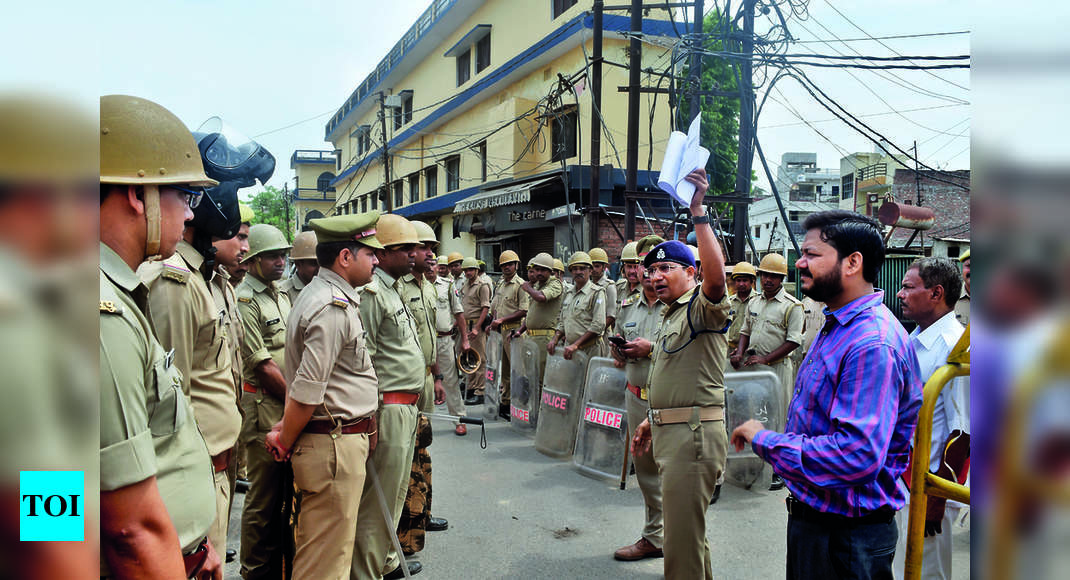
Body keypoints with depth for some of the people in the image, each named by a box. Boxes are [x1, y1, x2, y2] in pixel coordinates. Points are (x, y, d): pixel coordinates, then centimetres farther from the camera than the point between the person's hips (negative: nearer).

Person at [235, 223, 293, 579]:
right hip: (265, 409, -8)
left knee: (288, 493, 16)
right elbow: (262, 366, -15)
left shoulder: (282, 295, 15)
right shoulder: (243, 300, -12)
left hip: (292, 409, 8)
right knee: (265, 499, 2)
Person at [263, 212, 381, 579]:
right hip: (335, 446, -10)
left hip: (344, 439, 10)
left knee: (332, 545, 20)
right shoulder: (334, 308, -20)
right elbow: (306, 391, -22)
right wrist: (284, 443, -8)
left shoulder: (322, 294, 14)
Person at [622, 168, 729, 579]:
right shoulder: (670, 316, 19)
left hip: (694, 433, -10)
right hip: (670, 432, 10)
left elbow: (716, 276, -34)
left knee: (682, 536, -4)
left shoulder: (702, 307, -11)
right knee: (687, 529, 22)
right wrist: (652, 421, 23)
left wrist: (698, 213, -37)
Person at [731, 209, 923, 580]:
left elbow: (858, 456, -34)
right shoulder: (836, 327, 9)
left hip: (848, 536, -9)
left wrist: (765, 440, -25)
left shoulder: (873, 344, -26)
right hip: (813, 515, 9)